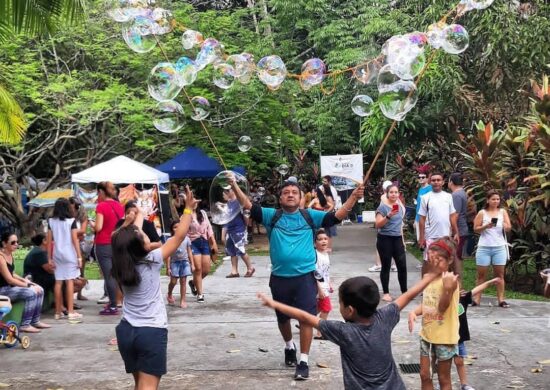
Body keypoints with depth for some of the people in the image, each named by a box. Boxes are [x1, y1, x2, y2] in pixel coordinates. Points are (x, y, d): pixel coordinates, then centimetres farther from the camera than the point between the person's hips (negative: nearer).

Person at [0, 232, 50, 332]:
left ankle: (35, 321, 10)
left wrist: (24, 280, 1)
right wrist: (28, 285, -17)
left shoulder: (10, 254, 8)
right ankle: (24, 325, -17)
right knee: (31, 293, -25)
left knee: (40, 290, 4)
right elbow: (9, 279, -22)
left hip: (10, 286, 10)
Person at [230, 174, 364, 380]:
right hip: (279, 278, 2)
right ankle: (289, 346, 46)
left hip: (305, 277, -2)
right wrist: (234, 186, -20)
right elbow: (248, 206, -6)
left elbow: (337, 216, -5)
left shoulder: (310, 216, 1)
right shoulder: (272, 216, 1)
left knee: (306, 318, -4)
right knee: (283, 318, 19)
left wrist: (354, 197, -17)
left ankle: (304, 361, 6)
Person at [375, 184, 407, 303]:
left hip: (397, 239, 5)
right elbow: (377, 225, -17)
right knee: (386, 267, 1)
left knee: (402, 266, 3)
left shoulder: (400, 206, 9)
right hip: (385, 239, -5)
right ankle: (386, 293, 11)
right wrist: (388, 216, -30)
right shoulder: (383, 207, -9)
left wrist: (402, 240, 20)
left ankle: (404, 292, 15)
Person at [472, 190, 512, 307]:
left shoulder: (503, 212, 5)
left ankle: (501, 299, 5)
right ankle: (477, 299, 6)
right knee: (481, 274, 3)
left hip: (499, 247, 1)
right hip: (484, 247, -1)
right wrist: (486, 226, -16)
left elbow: (509, 228, 1)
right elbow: (475, 229, -1)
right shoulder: (482, 213, 1)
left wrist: (505, 225, -20)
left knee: (499, 274, 3)